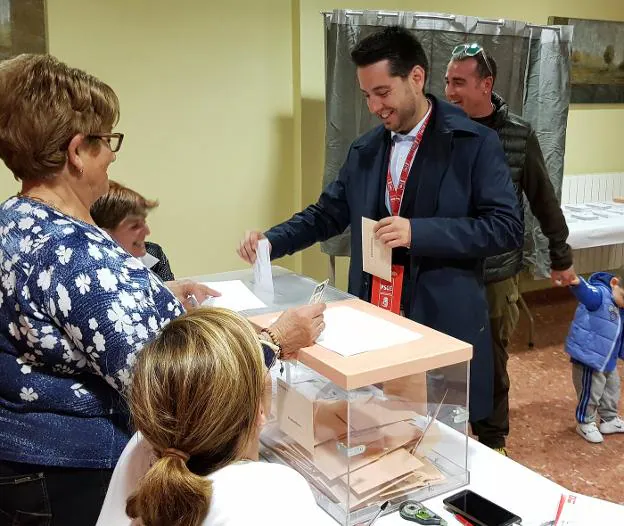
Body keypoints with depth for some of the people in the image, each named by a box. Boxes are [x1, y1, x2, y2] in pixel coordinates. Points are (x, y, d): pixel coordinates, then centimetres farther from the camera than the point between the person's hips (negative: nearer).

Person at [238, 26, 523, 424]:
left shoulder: (475, 143, -8)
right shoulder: (364, 151, 8)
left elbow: (507, 227, -13)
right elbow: (329, 213, 16)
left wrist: (419, 232, -22)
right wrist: (272, 240, 0)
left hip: (443, 321, -4)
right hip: (373, 317, 5)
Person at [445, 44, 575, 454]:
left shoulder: (519, 135, -5)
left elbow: (544, 201, 3)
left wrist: (561, 258, 9)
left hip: (496, 275, 0)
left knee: (492, 364, 14)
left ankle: (493, 444, 34)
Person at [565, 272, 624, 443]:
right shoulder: (600, 294, -23)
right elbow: (586, 293, -47)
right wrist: (577, 283, -67)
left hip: (607, 361, 9)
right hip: (588, 359, -9)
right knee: (591, 393, 4)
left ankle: (609, 420, 45)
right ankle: (585, 424, 25)